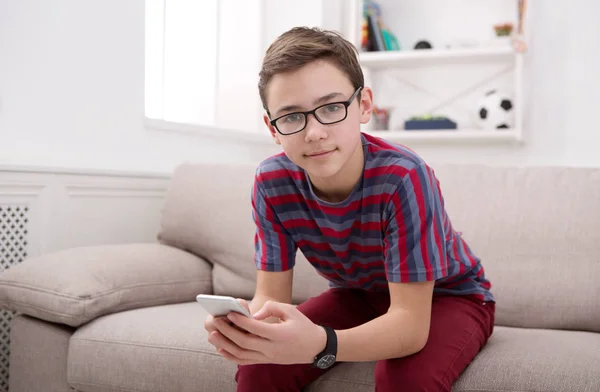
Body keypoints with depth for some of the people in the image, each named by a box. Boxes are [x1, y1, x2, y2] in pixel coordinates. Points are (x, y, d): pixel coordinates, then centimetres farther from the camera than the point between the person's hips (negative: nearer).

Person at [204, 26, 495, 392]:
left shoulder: (404, 177, -34)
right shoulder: (272, 182, -20)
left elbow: (410, 322, -35)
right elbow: (271, 296, -17)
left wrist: (320, 344, -54)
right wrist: (244, 325, -41)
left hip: (448, 296, -3)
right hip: (359, 295, 3)